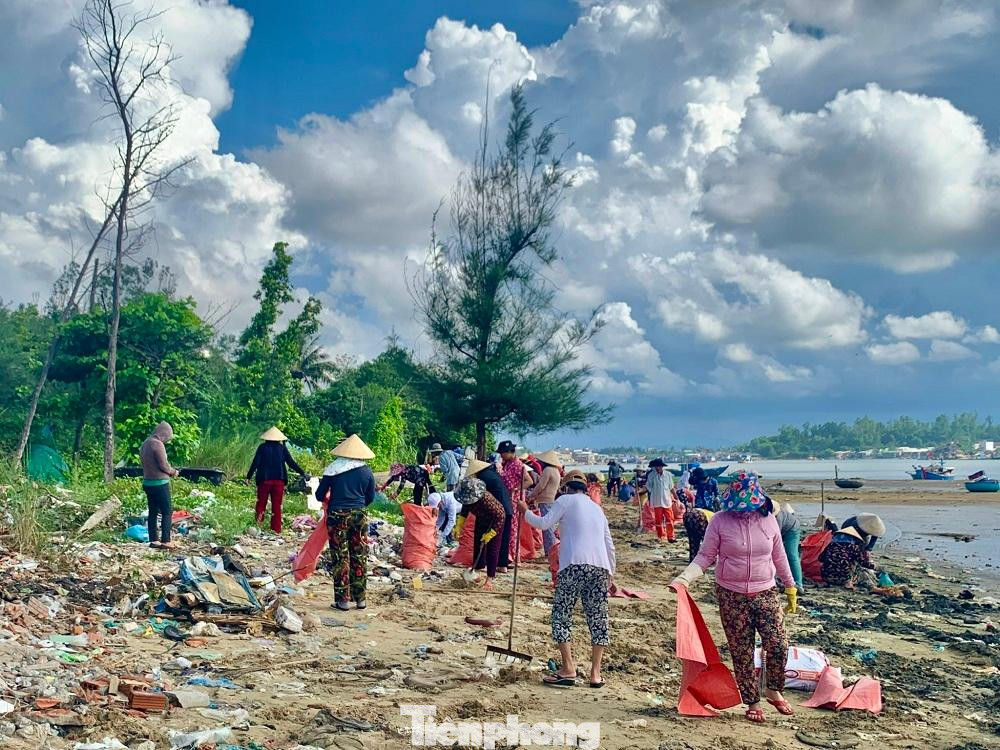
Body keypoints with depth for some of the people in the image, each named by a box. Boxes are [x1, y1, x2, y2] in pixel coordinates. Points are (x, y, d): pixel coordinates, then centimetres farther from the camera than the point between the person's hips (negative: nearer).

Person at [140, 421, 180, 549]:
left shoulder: (145, 444, 12)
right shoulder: (158, 444, -16)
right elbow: (163, 465, -17)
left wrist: (170, 471, 15)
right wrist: (173, 472, 3)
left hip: (147, 482, 9)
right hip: (160, 483, -9)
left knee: (153, 512, 12)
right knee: (167, 512, -3)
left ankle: (153, 540, 13)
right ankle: (165, 541, -7)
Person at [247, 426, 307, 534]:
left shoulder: (262, 447, -1)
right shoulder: (282, 448, 2)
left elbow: (255, 463, -4)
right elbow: (291, 462, 3)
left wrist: (249, 477, 1)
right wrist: (302, 473, 10)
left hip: (264, 480, -1)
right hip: (279, 480, 1)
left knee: (261, 504, 10)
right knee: (277, 505, 6)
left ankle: (258, 525, 3)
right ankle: (276, 529, 4)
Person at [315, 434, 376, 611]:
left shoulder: (333, 468, -4)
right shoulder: (367, 472, 2)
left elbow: (319, 495, 0)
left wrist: (328, 500, 21)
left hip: (337, 515, -2)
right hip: (359, 515, 2)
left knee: (340, 558, 3)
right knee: (360, 557, 9)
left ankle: (342, 600, 4)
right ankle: (360, 598, 14)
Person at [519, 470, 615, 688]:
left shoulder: (566, 500, 10)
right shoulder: (597, 508, 27)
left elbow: (543, 523, -1)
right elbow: (610, 546, 26)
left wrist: (526, 511, 15)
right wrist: (610, 574, 32)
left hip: (574, 565, -5)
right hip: (600, 567, 5)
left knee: (561, 615, 2)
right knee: (598, 618, 9)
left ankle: (568, 670, -4)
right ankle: (595, 673, 7)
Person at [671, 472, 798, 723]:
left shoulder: (768, 519, -1)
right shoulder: (720, 520, -8)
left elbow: (779, 557, 10)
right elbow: (705, 556, -4)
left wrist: (791, 589, 15)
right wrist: (684, 578, -19)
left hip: (765, 593, 2)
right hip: (731, 596, -2)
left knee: (778, 644, -7)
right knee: (742, 652, 4)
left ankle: (774, 691, 19)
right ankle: (752, 702, 21)